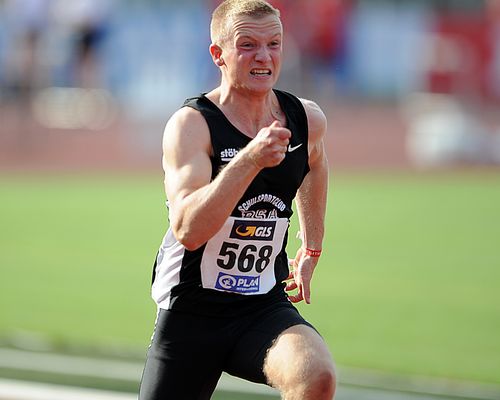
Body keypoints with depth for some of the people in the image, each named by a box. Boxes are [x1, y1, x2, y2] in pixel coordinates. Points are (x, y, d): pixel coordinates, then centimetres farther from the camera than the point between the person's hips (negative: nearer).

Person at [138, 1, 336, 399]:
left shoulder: (306, 120, 0)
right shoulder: (191, 124, -16)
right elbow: (188, 230, -30)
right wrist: (250, 160, -39)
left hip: (266, 307, 2)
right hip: (192, 313, -2)